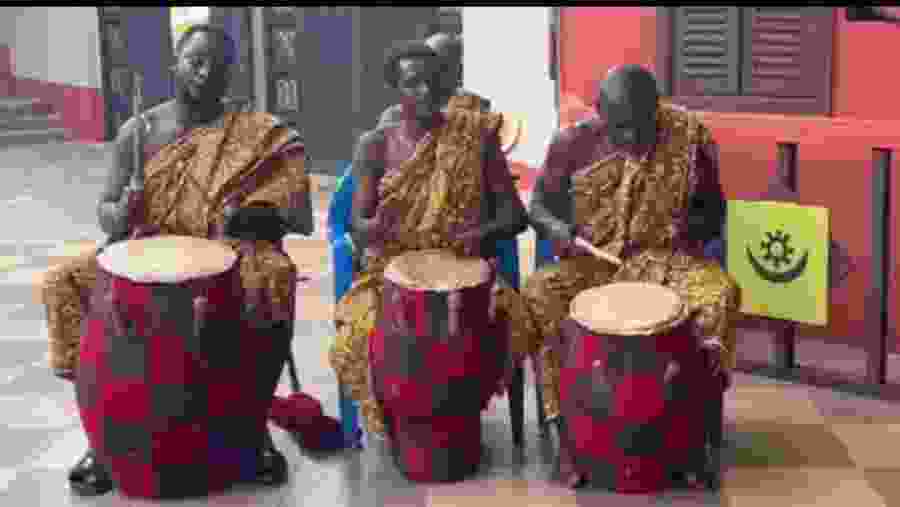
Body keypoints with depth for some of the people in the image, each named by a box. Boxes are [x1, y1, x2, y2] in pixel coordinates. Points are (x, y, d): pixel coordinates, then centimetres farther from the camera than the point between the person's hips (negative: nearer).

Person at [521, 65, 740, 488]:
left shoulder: (688, 138, -4)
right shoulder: (573, 144, -5)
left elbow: (714, 210, 7)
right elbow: (538, 204, 6)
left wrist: (694, 225, -15)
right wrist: (555, 226, -16)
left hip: (664, 259, 0)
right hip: (589, 261, 1)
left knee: (720, 293, -30)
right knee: (538, 296, -29)